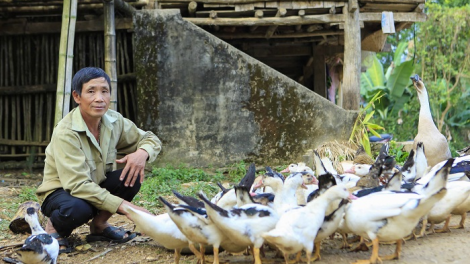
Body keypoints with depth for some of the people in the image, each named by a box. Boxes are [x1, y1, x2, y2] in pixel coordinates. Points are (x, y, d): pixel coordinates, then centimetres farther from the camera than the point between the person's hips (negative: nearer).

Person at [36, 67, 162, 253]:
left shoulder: (114, 121, -9)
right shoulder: (66, 132, -27)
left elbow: (151, 139, 4)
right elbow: (78, 184, -33)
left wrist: (142, 152, -22)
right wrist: (123, 206, -39)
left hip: (96, 187, 6)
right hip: (61, 192, -6)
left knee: (132, 175, -21)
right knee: (77, 209, -39)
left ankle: (99, 225, 1)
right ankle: (54, 227, -3)